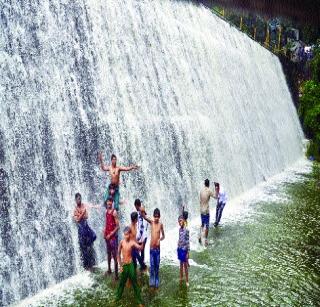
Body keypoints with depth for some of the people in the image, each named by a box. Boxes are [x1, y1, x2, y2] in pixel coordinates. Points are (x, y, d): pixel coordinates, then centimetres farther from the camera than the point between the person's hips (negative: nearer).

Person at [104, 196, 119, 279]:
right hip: (107, 235, 8)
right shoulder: (106, 211, 7)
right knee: (108, 253, 19)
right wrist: (104, 232, 5)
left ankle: (116, 273, -3)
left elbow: (117, 226, -15)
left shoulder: (114, 212, -15)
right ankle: (109, 269, 33)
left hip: (113, 236, -8)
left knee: (114, 255, -6)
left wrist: (111, 234, -15)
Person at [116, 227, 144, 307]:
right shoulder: (122, 242, -7)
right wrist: (120, 265, 2)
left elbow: (140, 247, -33)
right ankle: (118, 296, 40)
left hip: (130, 264, -2)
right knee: (122, 282, 18)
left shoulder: (132, 242, -14)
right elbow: (118, 254, 2)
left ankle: (139, 300, 14)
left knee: (134, 282, 4)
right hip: (124, 265, 2)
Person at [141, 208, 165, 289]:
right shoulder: (151, 222, -4)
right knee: (152, 265, 4)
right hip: (152, 247, 0)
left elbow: (163, 235, 2)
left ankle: (157, 281, 22)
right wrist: (142, 212, -39)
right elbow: (144, 217, -18)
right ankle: (152, 281, 15)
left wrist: (160, 239, -18)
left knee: (157, 265, 10)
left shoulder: (160, 224, -5)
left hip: (158, 248, 0)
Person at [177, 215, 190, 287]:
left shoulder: (186, 230, -18)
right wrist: (178, 248, 14)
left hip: (184, 249, -6)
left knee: (185, 265, 4)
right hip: (179, 249, 6)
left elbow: (188, 242, -16)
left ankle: (187, 280, 16)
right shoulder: (180, 229, 2)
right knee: (181, 264, 18)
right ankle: (181, 278, 32)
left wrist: (187, 253, -15)